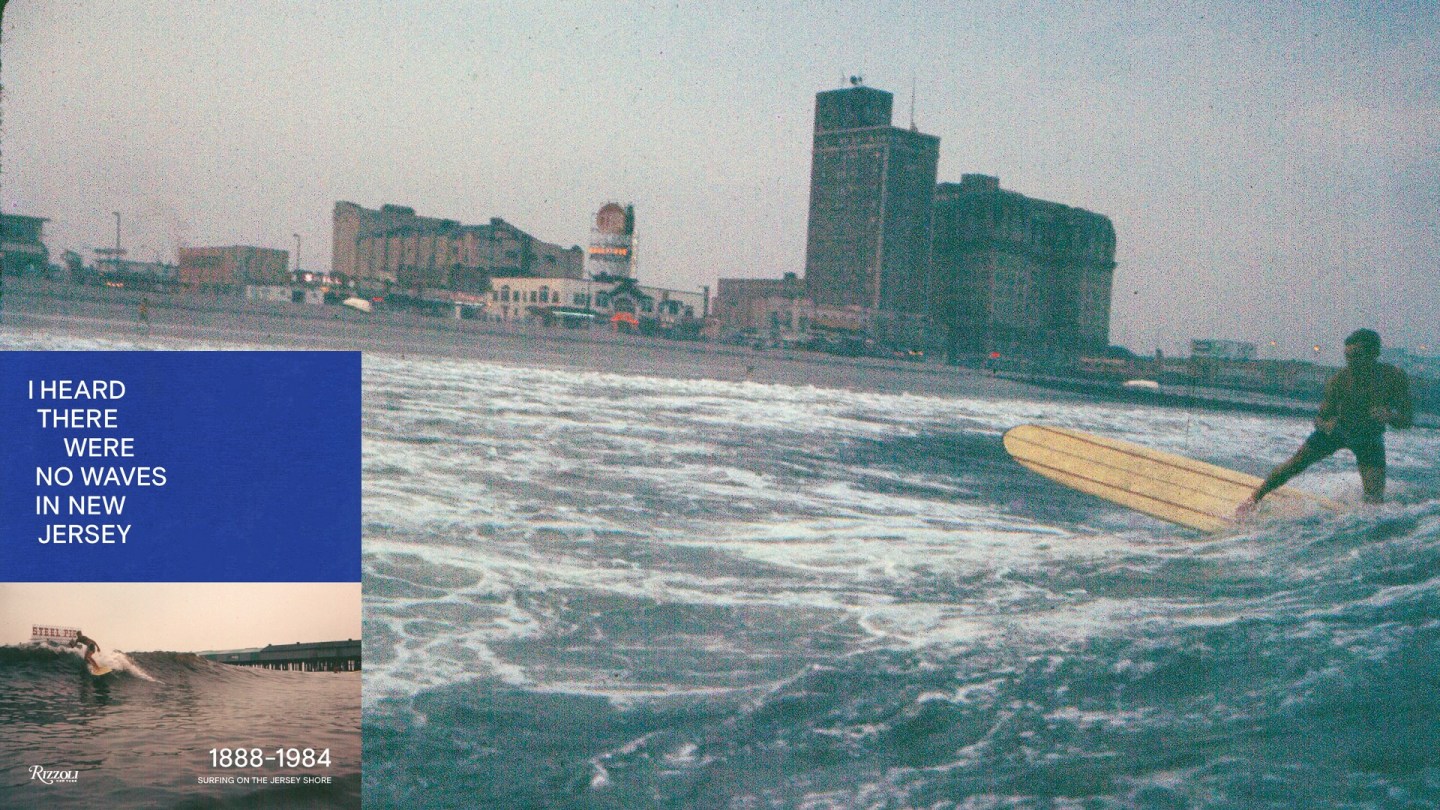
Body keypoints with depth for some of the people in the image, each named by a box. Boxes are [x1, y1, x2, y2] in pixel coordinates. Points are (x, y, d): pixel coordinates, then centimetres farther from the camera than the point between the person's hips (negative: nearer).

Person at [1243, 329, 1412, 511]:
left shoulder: (1395, 378, -26)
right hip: (1336, 430, 0)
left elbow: (1407, 419, -19)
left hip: (1369, 438, 0)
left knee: (1375, 499, -11)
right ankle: (1255, 497, 2)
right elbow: (1320, 418, -20)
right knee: (1296, 463, -13)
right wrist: (1326, 425, -46)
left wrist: (1390, 416, -44)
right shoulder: (1338, 381, -27)